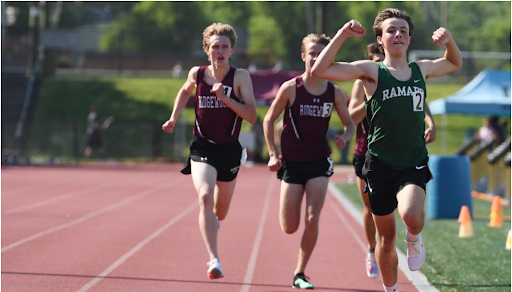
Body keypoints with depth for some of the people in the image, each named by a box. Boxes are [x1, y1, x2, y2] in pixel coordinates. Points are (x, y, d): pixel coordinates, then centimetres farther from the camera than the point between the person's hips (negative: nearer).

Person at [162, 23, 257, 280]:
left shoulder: (240, 77, -7)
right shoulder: (197, 74, 0)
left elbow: (252, 116, -14)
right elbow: (185, 91, 24)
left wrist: (225, 98, -23)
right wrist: (174, 118, 12)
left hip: (229, 150, 1)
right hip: (203, 148, -1)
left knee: (220, 211, 18)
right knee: (205, 198, -26)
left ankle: (212, 224, 57)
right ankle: (214, 261, -31)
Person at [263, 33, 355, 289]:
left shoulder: (334, 93, -1)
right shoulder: (291, 88, -8)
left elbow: (350, 124, 10)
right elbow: (269, 119, 1)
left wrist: (344, 138, -13)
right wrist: (273, 154, -7)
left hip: (319, 162, 1)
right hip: (292, 162, -1)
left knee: (312, 219, -10)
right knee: (290, 228, 1)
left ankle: (300, 274, 3)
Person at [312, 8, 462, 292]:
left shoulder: (421, 69, 9)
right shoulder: (371, 71, -2)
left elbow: (455, 64, 30)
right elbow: (319, 70, -12)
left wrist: (449, 40, 9)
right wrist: (342, 34, -14)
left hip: (414, 163, 1)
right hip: (380, 163, -1)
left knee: (411, 214, -29)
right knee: (386, 237, 9)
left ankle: (414, 238, 8)